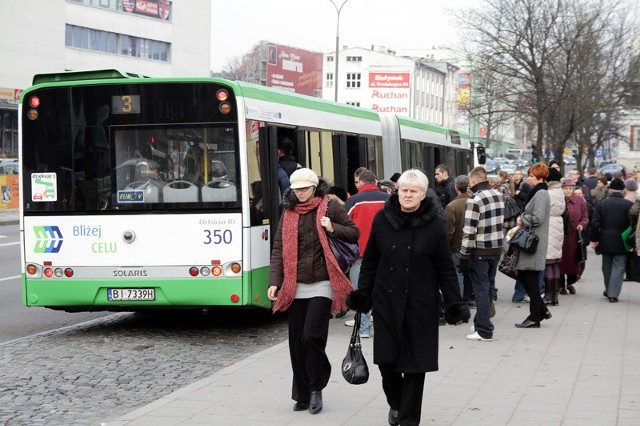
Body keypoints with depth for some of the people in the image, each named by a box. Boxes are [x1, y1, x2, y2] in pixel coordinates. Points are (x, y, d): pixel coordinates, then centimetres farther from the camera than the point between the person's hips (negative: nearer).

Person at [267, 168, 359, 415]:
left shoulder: (330, 208, 1)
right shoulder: (288, 214, 10)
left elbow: (355, 233, 8)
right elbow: (278, 250, 8)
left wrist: (333, 229, -11)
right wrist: (275, 282, -1)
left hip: (322, 285, -4)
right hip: (295, 287, 4)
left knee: (312, 336, -13)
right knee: (296, 341, 5)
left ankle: (316, 388, 7)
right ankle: (302, 395, 17)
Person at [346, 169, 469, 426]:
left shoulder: (433, 224, -3)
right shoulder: (382, 219, 1)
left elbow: (445, 269, -1)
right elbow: (370, 261, 8)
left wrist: (455, 305, -4)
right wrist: (361, 295, 4)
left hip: (420, 305, -1)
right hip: (386, 301, 1)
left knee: (414, 363, 2)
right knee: (386, 359, -1)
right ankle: (396, 402, 29)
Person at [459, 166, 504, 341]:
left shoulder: (475, 199, -17)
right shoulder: (499, 195, 6)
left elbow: (469, 231, -18)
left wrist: (464, 255, -14)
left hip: (480, 251, -7)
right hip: (497, 249, 7)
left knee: (481, 289, 0)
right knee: (489, 287, 17)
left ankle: (484, 331, 2)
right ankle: (481, 323, 29)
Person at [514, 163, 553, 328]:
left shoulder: (541, 194, -14)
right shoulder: (536, 192, 17)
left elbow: (538, 218, -23)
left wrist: (523, 220, -8)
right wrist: (522, 219, 5)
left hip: (535, 242, -10)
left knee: (531, 279, -3)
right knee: (523, 276, 13)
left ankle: (535, 318, 4)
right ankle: (541, 310, 20)